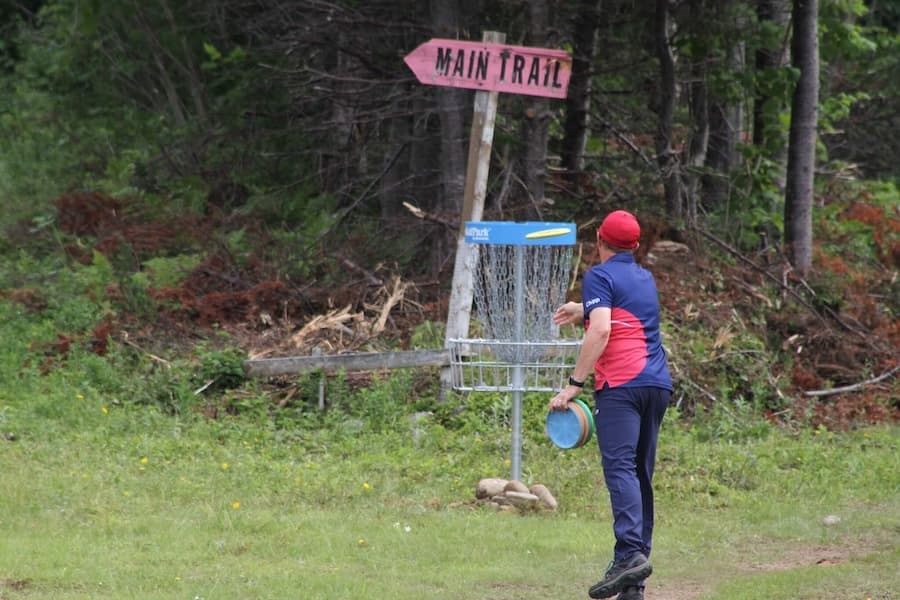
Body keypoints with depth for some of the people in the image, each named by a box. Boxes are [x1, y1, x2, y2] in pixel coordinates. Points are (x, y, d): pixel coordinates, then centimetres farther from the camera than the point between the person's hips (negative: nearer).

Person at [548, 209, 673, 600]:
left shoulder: (600, 276, -1)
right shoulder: (645, 279, 22)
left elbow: (601, 331, -15)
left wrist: (574, 384, -14)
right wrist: (585, 312, 51)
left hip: (621, 384, -7)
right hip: (658, 383, 7)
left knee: (619, 468, -17)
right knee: (641, 474, 8)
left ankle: (631, 553, -36)